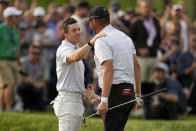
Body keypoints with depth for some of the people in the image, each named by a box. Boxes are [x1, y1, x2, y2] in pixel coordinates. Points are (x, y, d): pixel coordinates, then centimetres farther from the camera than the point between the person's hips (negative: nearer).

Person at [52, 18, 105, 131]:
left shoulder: (75, 50, 21)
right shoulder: (64, 49, -11)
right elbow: (75, 57, -37)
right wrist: (92, 42, -45)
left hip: (77, 100, 10)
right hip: (67, 99, -10)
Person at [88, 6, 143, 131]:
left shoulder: (102, 41, -11)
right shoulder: (125, 36, 17)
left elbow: (108, 70, -22)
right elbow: (137, 66, 16)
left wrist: (104, 100, -26)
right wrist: (138, 94, 18)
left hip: (114, 92, -9)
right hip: (129, 92, 9)